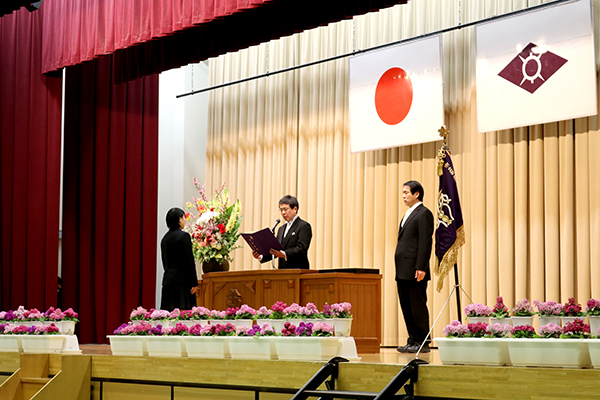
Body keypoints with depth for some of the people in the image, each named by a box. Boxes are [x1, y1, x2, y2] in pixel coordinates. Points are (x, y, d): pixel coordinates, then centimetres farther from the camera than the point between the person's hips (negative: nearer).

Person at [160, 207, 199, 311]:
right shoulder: (184, 236, -10)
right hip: (182, 280, -8)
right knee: (183, 311, -10)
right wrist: (194, 283, -10)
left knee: (169, 311, 5)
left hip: (167, 280, 8)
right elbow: (189, 261, -13)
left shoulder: (165, 238, 13)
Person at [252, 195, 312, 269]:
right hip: (282, 272, 6)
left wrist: (284, 254, -28)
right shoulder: (282, 229, 23)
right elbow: (275, 250, 19)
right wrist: (261, 256, 1)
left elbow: (301, 249, -14)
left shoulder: (304, 226, -2)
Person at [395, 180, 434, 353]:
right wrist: (399, 269, 16)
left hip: (415, 270, -9)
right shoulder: (408, 215, 21)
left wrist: (421, 268, -20)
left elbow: (426, 242, -14)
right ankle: (413, 341, 15)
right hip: (403, 271, 9)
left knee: (418, 306, -6)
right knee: (406, 307, 10)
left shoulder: (424, 213, -7)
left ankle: (422, 342, -2)